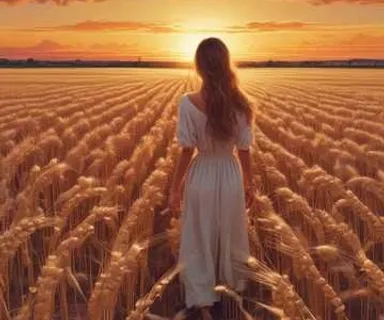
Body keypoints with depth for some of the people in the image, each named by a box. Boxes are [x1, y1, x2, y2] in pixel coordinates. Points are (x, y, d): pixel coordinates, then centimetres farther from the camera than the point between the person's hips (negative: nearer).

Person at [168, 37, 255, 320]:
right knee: (231, 236, 25)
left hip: (201, 177, -3)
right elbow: (244, 151, -4)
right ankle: (235, 285, 48)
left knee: (200, 241, 14)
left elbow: (187, 151, -14)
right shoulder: (240, 103, -10)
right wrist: (250, 184, 11)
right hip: (231, 176, 3)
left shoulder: (188, 103, -18)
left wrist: (175, 188, -2)